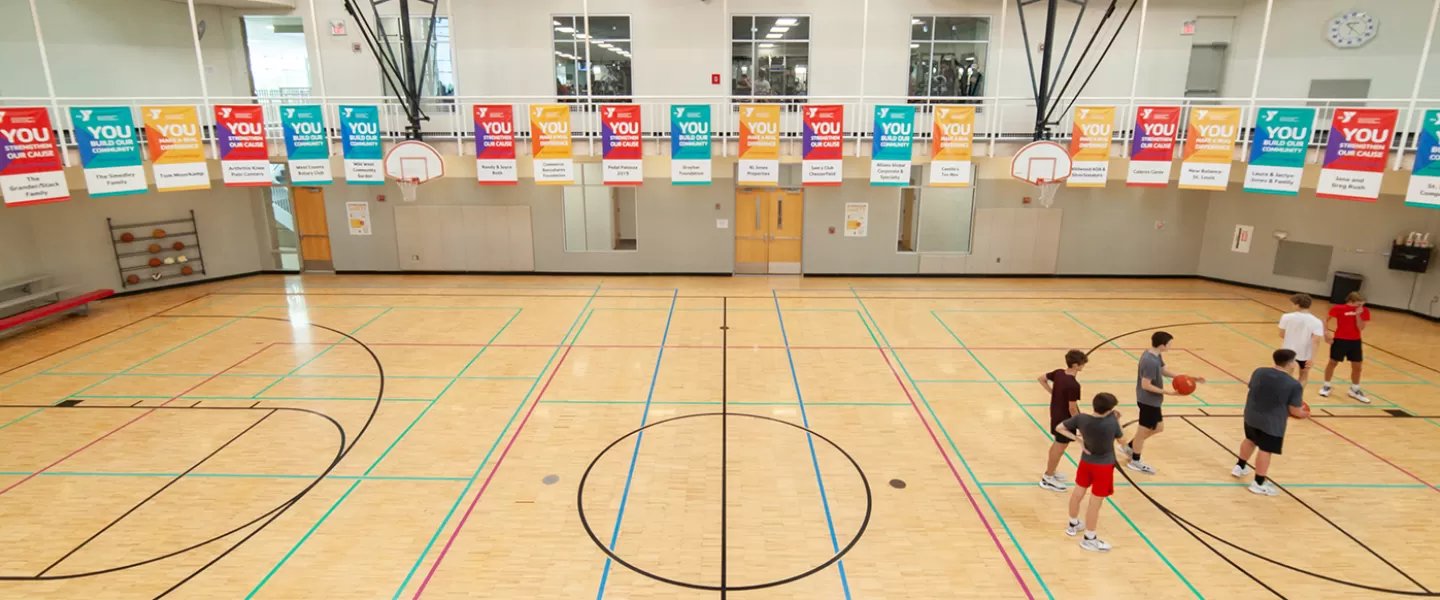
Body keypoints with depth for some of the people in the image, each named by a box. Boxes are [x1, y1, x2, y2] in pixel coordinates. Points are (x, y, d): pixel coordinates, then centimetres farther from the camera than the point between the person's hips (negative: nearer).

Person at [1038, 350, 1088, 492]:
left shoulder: (1058, 373, -6)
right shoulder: (1073, 385, -30)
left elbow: (1042, 379, 10)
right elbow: (1072, 408, -25)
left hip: (1055, 414, 9)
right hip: (1065, 418, -9)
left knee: (1057, 444, 25)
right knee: (1060, 448, 6)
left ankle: (1049, 472, 39)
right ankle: (1048, 479, 17)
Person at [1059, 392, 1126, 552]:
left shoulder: (1081, 419, -18)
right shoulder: (1112, 422, -26)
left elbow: (1059, 428, -9)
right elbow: (1122, 439, -7)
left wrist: (1077, 438, -6)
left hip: (1086, 461, 5)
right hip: (1104, 466, -5)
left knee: (1078, 493, 22)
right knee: (1095, 502, 5)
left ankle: (1073, 524, 42)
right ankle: (1089, 539, 18)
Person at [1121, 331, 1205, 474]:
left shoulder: (1155, 356, 2)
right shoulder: (1151, 362, -29)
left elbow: (1164, 371, 14)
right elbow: (1145, 385, -28)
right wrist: (1167, 392, -24)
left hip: (1151, 400, 10)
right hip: (1148, 401, -10)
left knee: (1158, 427, 22)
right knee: (1144, 430, 6)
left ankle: (1129, 447, 31)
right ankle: (1135, 462, 23)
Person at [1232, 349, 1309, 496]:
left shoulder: (1259, 372, -3)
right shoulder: (1294, 385, -17)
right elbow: (1294, 411, -11)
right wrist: (1303, 414, 12)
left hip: (1251, 415, 6)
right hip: (1272, 423, -6)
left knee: (1250, 440, 27)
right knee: (1265, 450, 5)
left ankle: (1240, 467, 42)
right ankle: (1259, 484, 14)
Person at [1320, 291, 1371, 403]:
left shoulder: (1364, 311, -5)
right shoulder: (1339, 309, -12)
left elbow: (1361, 328, -11)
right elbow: (1326, 320, 0)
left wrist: (1358, 315, -20)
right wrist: (1326, 333, -10)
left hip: (1355, 341, 3)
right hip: (1340, 340, -3)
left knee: (1357, 366, 9)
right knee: (1333, 363, 7)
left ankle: (1355, 390, 25)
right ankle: (1326, 386, 23)